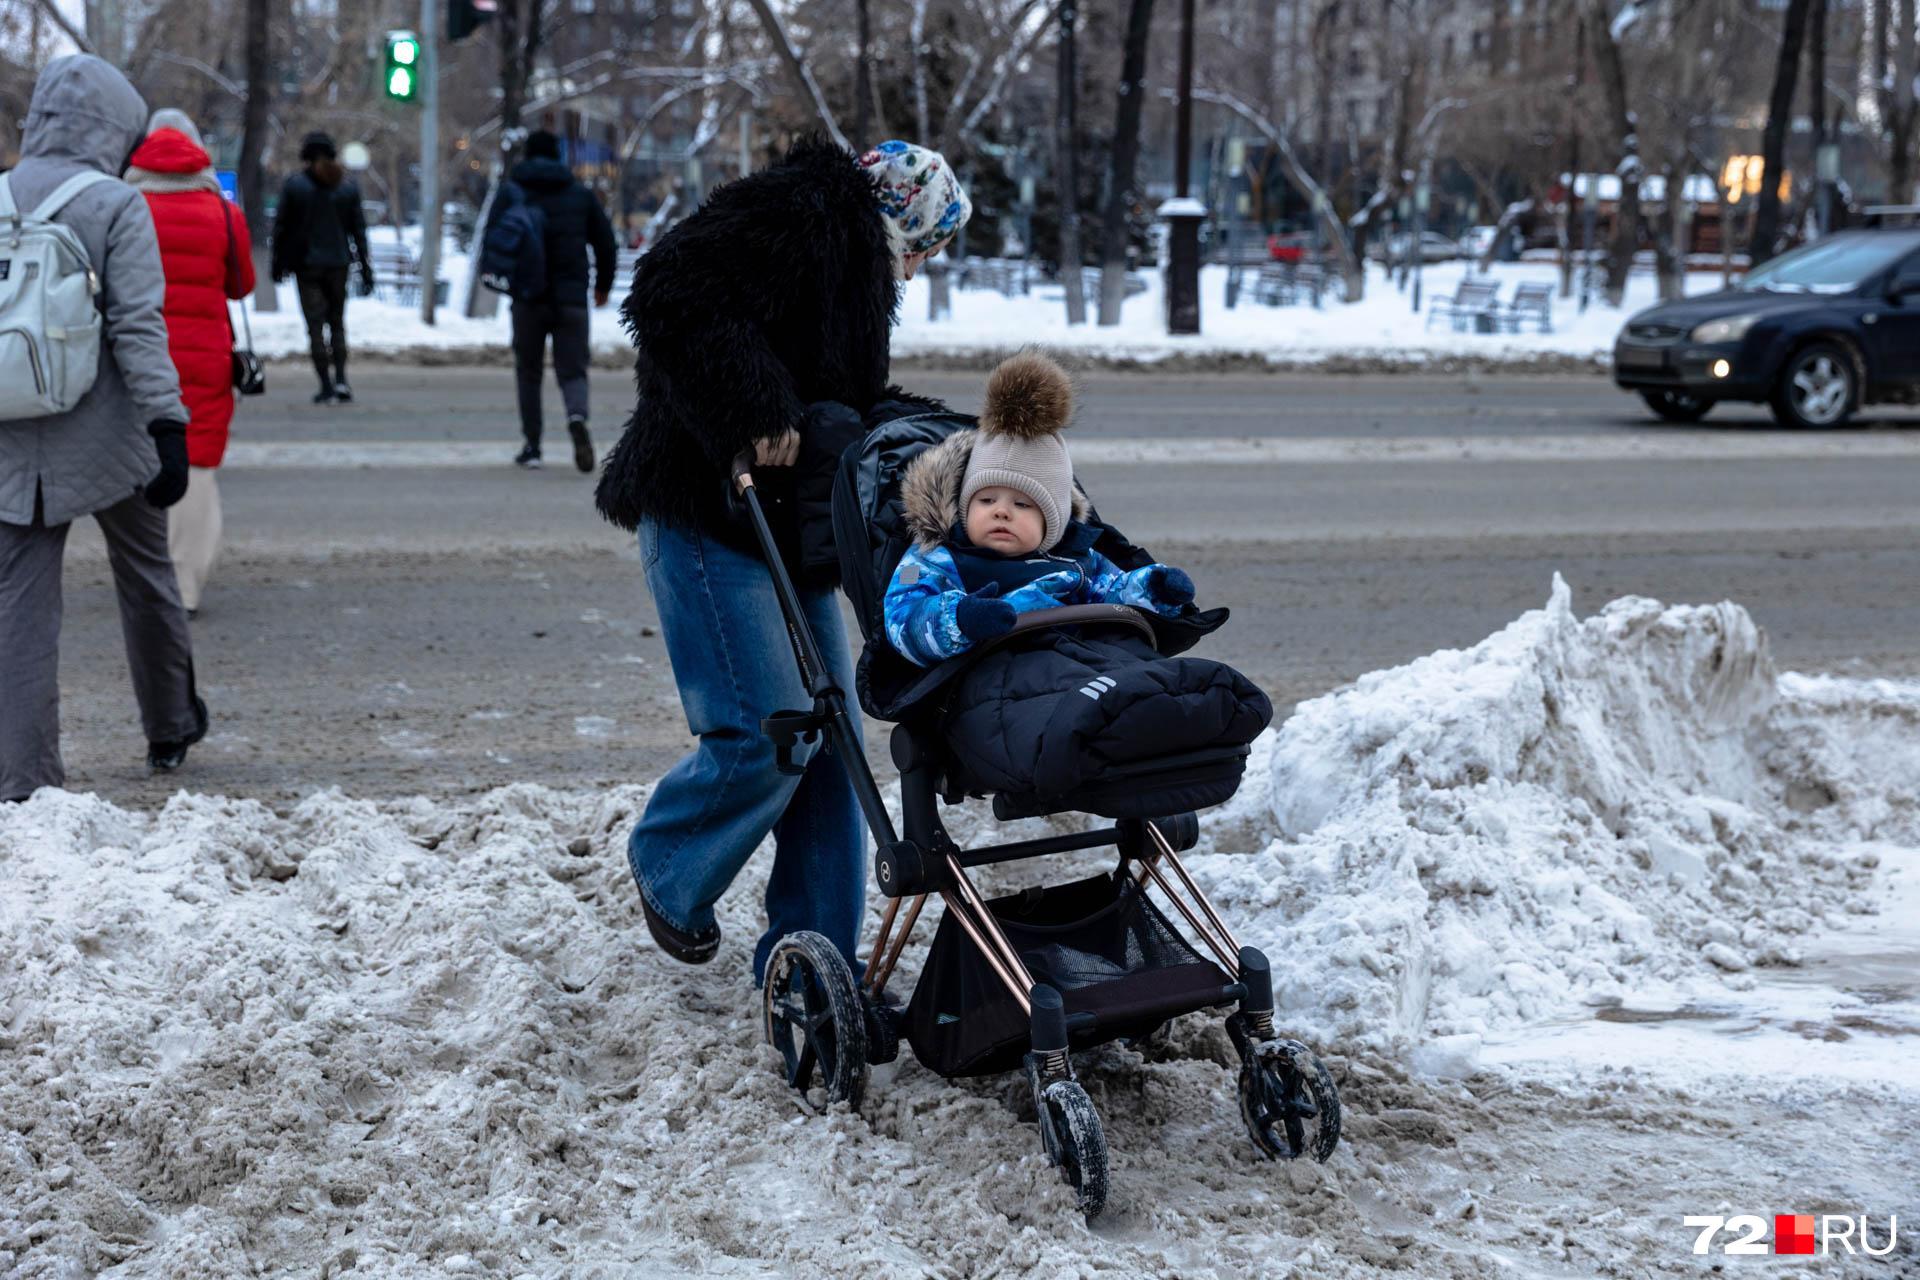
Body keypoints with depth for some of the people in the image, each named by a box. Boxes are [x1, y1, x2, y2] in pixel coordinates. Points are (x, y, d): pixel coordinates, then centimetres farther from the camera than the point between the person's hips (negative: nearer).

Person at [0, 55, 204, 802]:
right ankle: (171, 730, 35)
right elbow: (139, 326, -16)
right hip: (108, 442, -3)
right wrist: (168, 426, -18)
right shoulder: (115, 206, -9)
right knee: (146, 580, 18)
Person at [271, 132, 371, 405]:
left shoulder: (294, 185, -5)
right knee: (337, 322, 14)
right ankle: (340, 379, -1)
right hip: (338, 263, 3)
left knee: (315, 324, 0)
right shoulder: (348, 186, 3)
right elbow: (359, 230, 4)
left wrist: (278, 263, 8)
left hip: (306, 264, -2)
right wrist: (366, 270, 7)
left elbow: (281, 227, -2)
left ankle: (326, 385, -4)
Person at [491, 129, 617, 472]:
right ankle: (577, 417, -28)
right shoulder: (581, 195, 8)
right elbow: (606, 244, 7)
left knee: (528, 372, 13)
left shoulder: (511, 195, 2)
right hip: (572, 299, 1)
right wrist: (603, 285, 22)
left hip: (529, 299, -1)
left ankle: (532, 447, 13)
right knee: (572, 370, 3)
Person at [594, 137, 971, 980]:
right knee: (765, 731, -13)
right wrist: (755, 413, -26)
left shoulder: (857, 256, 22)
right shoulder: (793, 215, -10)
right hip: (707, 510, -10)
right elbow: (671, 297, -25)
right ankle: (664, 866, 15)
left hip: (788, 523, 10)